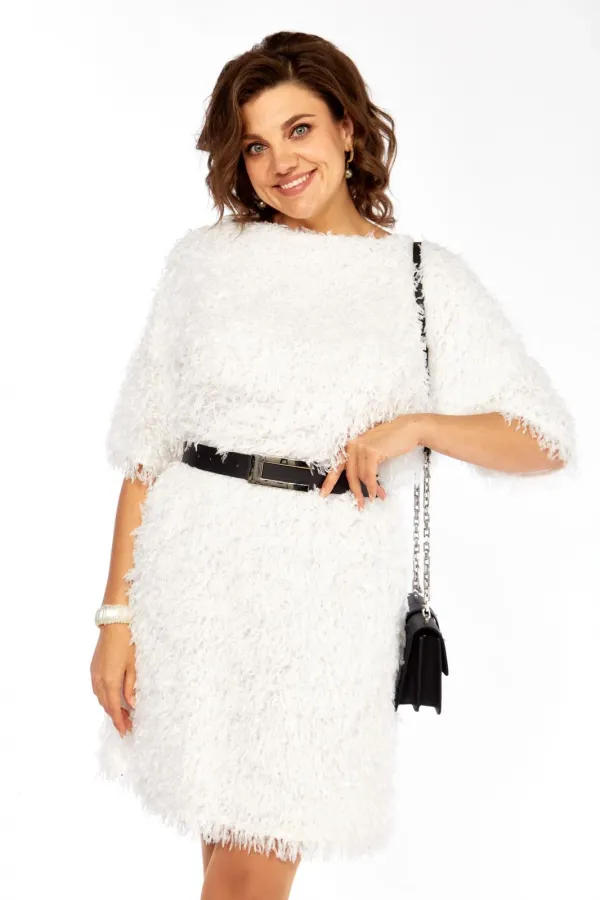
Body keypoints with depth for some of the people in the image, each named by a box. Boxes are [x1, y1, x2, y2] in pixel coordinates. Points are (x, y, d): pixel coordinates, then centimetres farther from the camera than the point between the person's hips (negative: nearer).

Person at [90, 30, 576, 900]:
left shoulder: (430, 278, 4)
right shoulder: (205, 257, 6)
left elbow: (547, 439, 4)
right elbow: (144, 446, 4)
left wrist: (413, 425, -12)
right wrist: (117, 615, -1)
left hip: (330, 590, -1)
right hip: (195, 575, 1)